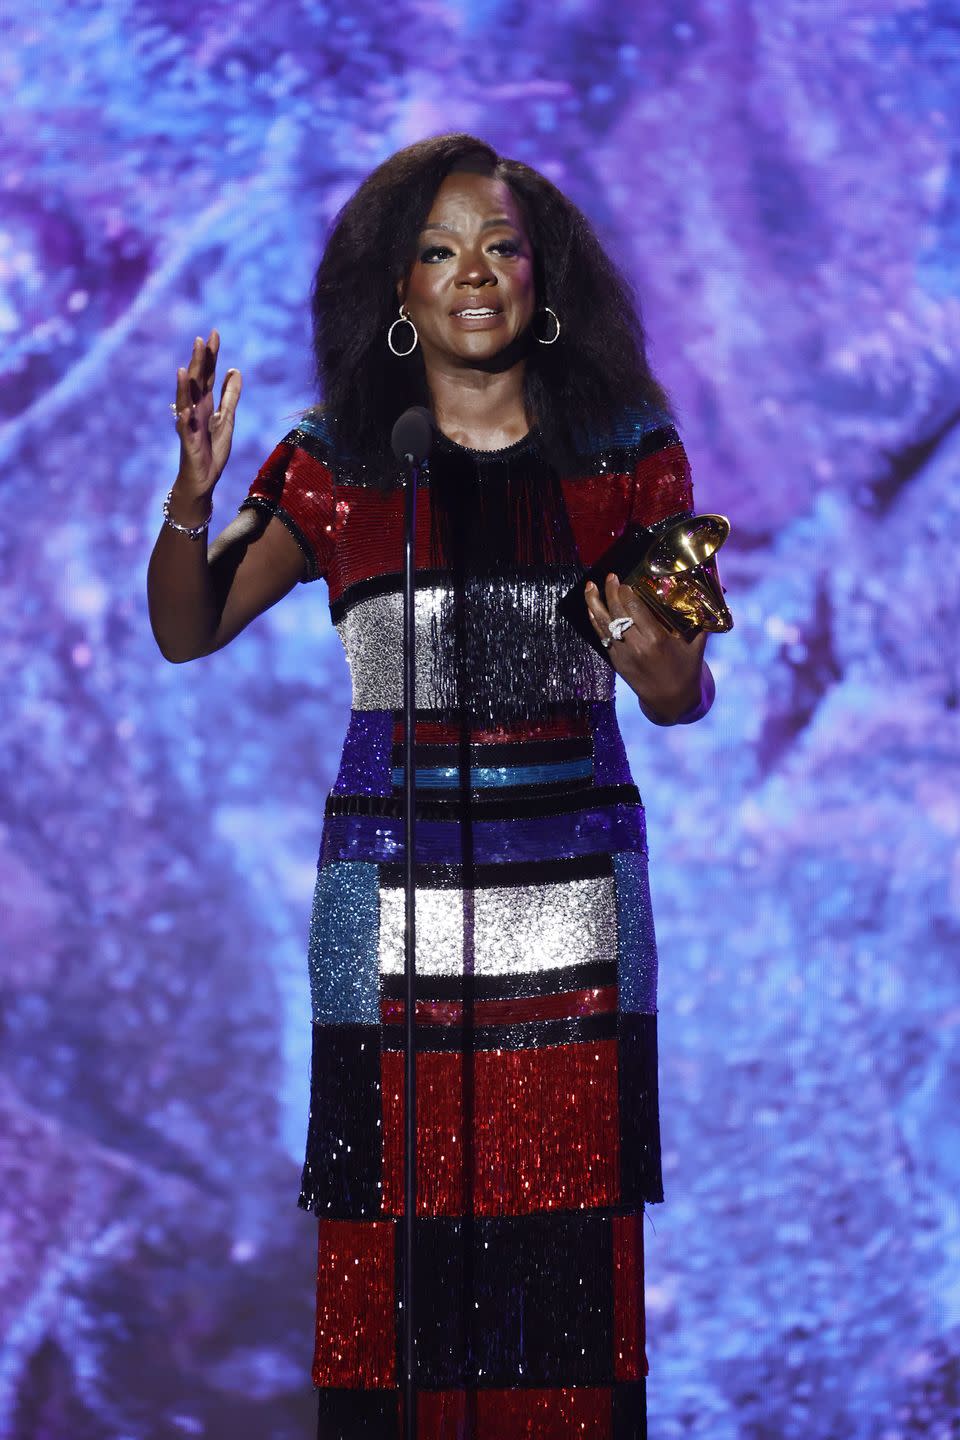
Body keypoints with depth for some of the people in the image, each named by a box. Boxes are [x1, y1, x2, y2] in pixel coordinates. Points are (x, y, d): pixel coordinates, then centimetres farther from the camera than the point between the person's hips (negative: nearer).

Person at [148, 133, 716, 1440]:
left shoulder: (625, 452, 6)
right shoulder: (337, 463, 5)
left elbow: (683, 695, 8)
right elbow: (185, 633, 6)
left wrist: (665, 672, -16)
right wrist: (193, 496, -12)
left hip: (574, 888, 1)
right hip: (391, 885, 0)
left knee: (569, 1223, 0)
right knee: (394, 1232, -2)